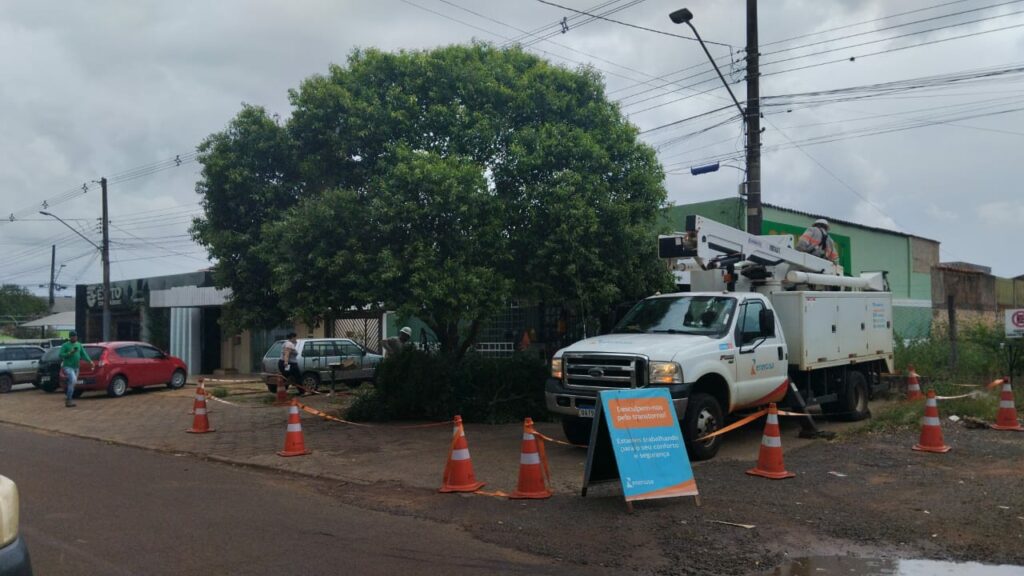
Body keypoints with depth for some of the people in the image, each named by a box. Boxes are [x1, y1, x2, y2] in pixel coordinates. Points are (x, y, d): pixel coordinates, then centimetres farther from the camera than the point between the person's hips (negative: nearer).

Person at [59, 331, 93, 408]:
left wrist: (90, 361, -5)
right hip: (68, 366, -7)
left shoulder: (79, 345, 13)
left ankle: (68, 401, 20)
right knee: (73, 380, -25)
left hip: (76, 367, 7)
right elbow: (60, 355, -9)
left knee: (72, 384, 10)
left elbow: (84, 354, 9)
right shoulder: (65, 345, -3)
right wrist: (70, 353, -23)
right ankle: (69, 400, -19)